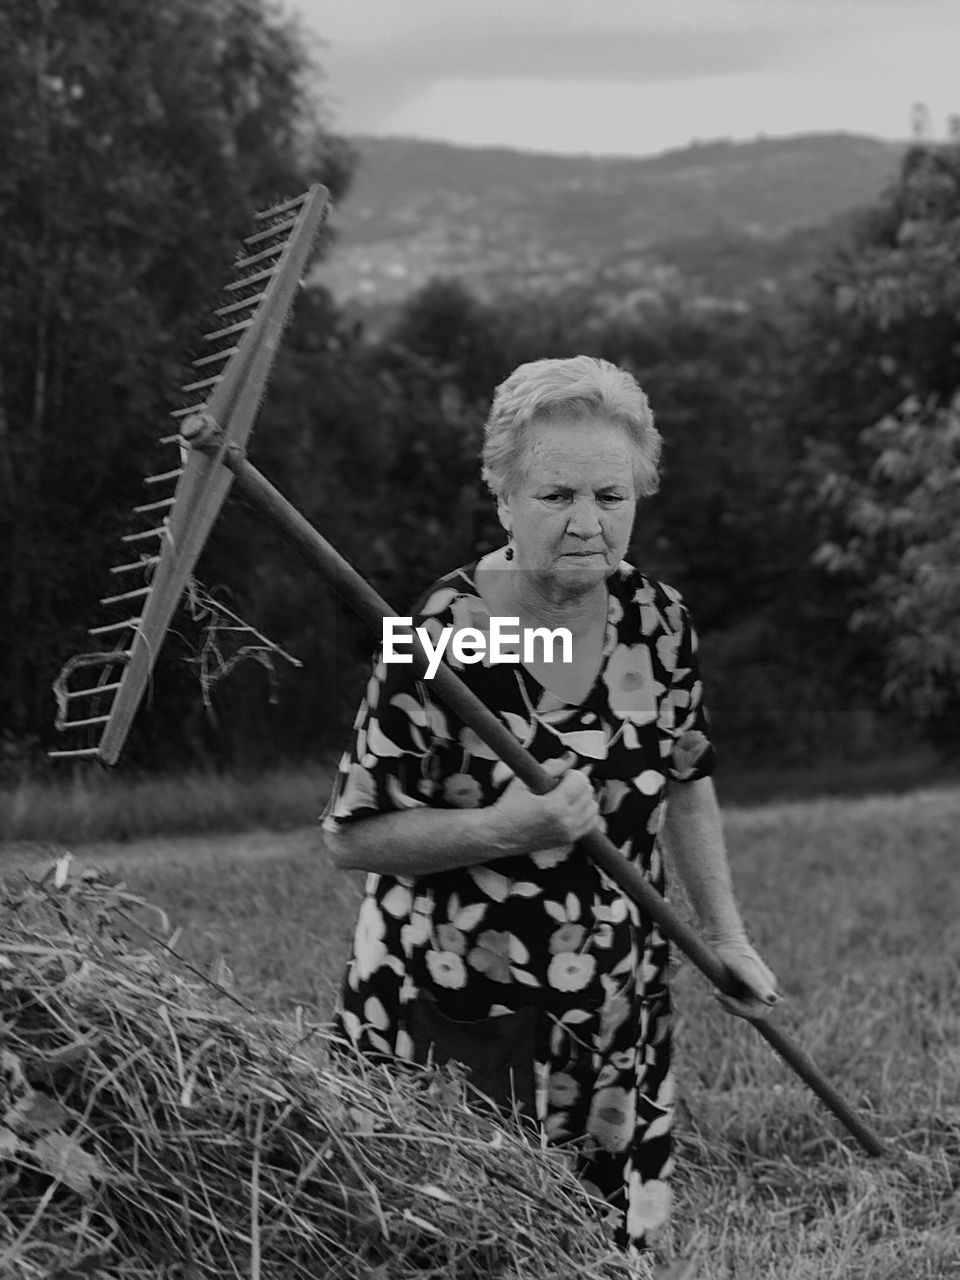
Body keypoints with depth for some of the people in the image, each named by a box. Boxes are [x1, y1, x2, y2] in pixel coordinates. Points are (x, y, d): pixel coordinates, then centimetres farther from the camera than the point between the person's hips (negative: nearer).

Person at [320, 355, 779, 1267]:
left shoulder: (658, 621, -1)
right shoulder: (440, 643, -18)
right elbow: (351, 836, -14)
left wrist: (726, 934, 11)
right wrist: (506, 828, -25)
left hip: (619, 1016, 5)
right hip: (449, 1019, -5)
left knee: (611, 1244, 12)